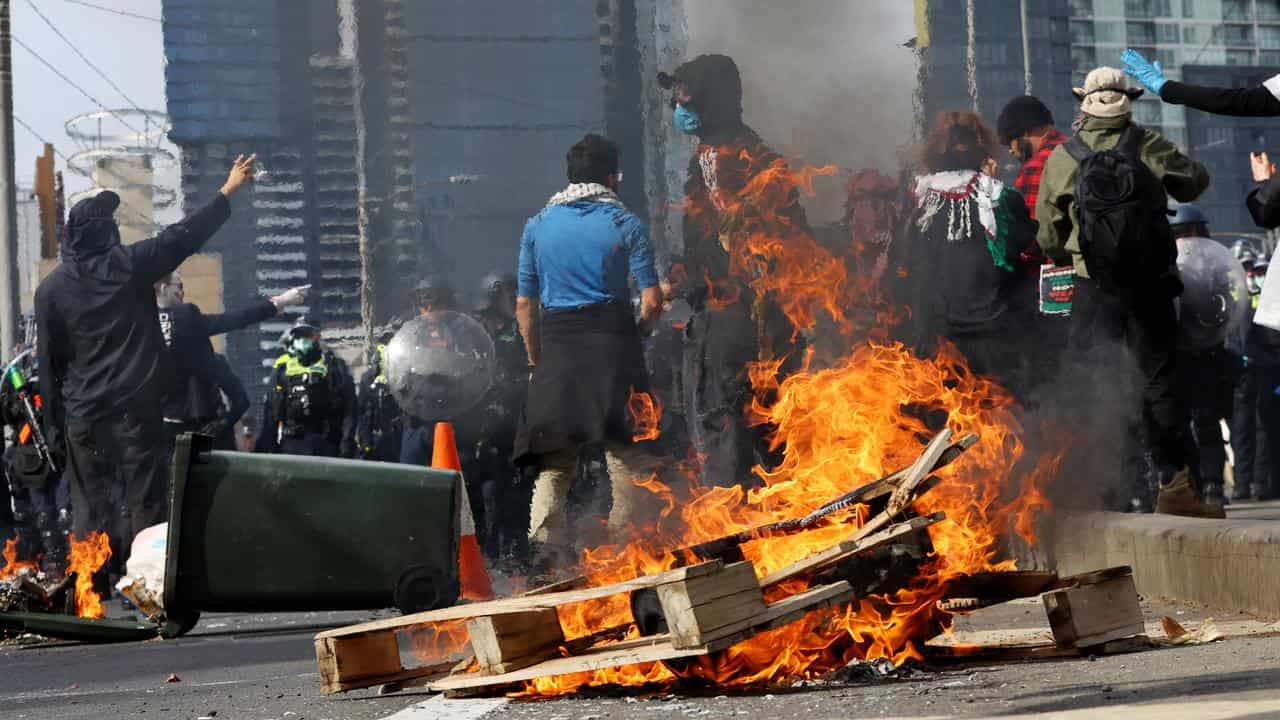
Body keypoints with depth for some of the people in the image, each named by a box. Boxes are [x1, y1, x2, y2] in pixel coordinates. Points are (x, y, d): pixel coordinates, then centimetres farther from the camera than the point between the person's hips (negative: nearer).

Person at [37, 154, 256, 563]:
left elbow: (49, 363, 3)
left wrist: (54, 425, 9)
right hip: (137, 407, -1)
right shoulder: (129, 265, -3)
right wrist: (228, 190, 17)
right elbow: (185, 236, 6)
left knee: (91, 510, 5)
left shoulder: (52, 289, 1)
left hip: (83, 417, 1)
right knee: (146, 504, 1)